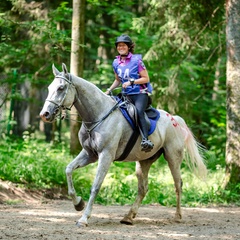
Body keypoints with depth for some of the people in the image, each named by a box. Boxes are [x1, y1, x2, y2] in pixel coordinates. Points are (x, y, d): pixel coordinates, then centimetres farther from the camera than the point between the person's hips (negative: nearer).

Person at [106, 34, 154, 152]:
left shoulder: (137, 60, -7)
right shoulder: (116, 63, 9)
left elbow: (146, 78, -7)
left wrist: (131, 82, -18)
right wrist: (109, 90, 10)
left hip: (140, 93, -7)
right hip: (126, 94, 7)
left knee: (138, 112, -31)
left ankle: (146, 140, -44)